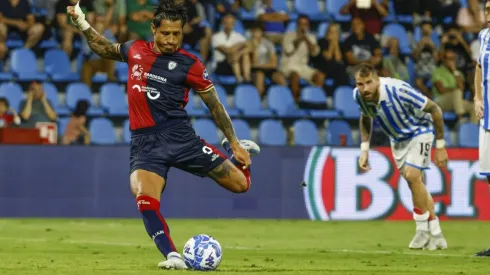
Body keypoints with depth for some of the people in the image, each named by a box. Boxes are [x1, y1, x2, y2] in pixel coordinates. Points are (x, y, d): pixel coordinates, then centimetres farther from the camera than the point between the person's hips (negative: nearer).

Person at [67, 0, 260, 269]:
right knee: (145, 201, -27)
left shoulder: (190, 65, -2)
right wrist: (82, 23, 20)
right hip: (144, 143, 2)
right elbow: (105, 49, 30)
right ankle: (172, 256, -24)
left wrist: (234, 143, 6)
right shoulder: (135, 50, 8)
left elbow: (214, 105, 6)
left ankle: (236, 149, 35)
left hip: (179, 136, -2)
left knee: (240, 184, 2)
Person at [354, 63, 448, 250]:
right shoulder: (359, 96, -17)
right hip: (397, 138, 6)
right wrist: (364, 148, 0)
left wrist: (440, 146, -18)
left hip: (419, 131, -6)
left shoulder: (398, 90, -35)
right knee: (416, 183, 5)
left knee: (412, 175, -23)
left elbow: (434, 109, -24)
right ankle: (436, 235, 15)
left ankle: (423, 229, -7)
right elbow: (366, 118, 8)